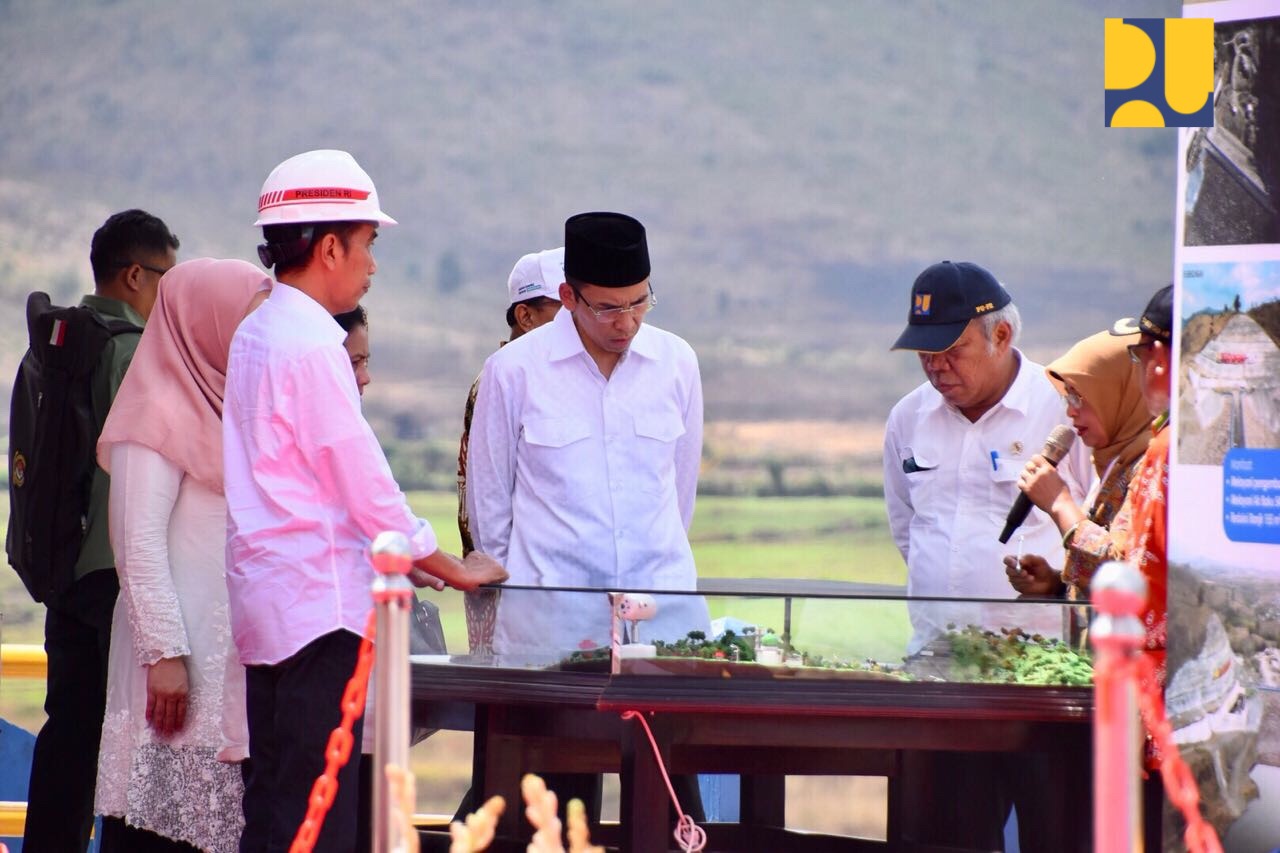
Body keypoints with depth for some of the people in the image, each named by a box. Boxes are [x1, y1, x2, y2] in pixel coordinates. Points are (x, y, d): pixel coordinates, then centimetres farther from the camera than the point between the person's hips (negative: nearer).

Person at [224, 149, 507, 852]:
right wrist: (453, 569, -1)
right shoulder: (312, 344, -15)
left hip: (265, 598, 10)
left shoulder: (253, 335, 13)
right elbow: (364, 487, -13)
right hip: (317, 603, -10)